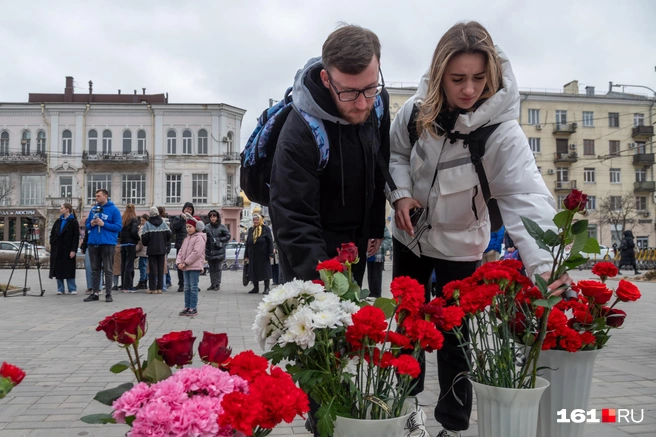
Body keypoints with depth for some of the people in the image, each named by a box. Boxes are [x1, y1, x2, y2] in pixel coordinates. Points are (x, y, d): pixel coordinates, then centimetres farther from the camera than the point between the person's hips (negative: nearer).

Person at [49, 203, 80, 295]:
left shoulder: (73, 222, -4)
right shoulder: (58, 221, 14)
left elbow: (76, 237, -10)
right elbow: (52, 234, 16)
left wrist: (73, 250, -16)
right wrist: (52, 244, 1)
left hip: (67, 249, -5)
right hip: (57, 249, 5)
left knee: (69, 269, -1)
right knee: (58, 269, 5)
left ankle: (72, 289, 5)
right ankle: (60, 289, 12)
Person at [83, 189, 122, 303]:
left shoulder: (113, 210, -3)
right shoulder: (93, 210, 13)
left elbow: (118, 227, -8)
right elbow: (87, 225, 20)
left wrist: (103, 224, -16)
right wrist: (91, 224, -3)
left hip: (107, 243, -5)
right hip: (93, 243, 5)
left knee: (108, 270, 0)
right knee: (95, 270, 10)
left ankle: (108, 294, 5)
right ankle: (95, 293, 18)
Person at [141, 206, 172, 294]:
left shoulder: (147, 224, -7)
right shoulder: (163, 223, 2)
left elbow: (144, 237, -12)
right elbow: (169, 234, -2)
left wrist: (145, 244, 9)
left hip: (151, 249, -2)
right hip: (162, 249, 3)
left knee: (152, 268, 2)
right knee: (161, 269, 7)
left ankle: (153, 288, 3)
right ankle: (160, 288, 8)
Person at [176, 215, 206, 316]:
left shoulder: (199, 238, -9)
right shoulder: (187, 238, 18)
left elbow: (196, 253, -18)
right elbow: (181, 251, 15)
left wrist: (185, 263, -17)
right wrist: (179, 262, -2)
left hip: (195, 267, -8)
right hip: (185, 267, 8)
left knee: (193, 288, -5)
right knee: (187, 288, 12)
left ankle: (193, 308, 0)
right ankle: (187, 307, 18)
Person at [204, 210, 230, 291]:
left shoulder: (221, 227, -3)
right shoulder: (207, 227, 4)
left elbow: (228, 236, 0)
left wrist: (219, 240, -7)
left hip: (218, 251, -3)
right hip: (209, 250, 3)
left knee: (217, 268, 0)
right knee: (211, 268, 9)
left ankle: (217, 284, 6)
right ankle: (212, 284, 16)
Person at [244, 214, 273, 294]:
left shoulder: (265, 229, -2)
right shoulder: (251, 230, 13)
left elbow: (270, 241, -5)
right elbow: (247, 243, 14)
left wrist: (270, 254, -11)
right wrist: (246, 256, 10)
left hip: (263, 255, -5)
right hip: (253, 255, 5)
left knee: (265, 272, -1)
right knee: (254, 272, 7)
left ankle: (266, 288, 7)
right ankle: (255, 288, 18)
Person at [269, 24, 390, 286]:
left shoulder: (377, 101, -11)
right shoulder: (299, 134, -32)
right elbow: (295, 222, -32)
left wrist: (376, 225, 12)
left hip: (357, 238, 6)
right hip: (312, 246, -6)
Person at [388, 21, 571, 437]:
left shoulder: (501, 130, -26)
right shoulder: (416, 110, -16)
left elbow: (527, 196, -37)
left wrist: (545, 262, -52)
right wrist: (401, 192, -16)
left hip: (460, 244, -3)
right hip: (410, 236, 4)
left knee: (454, 338, 4)